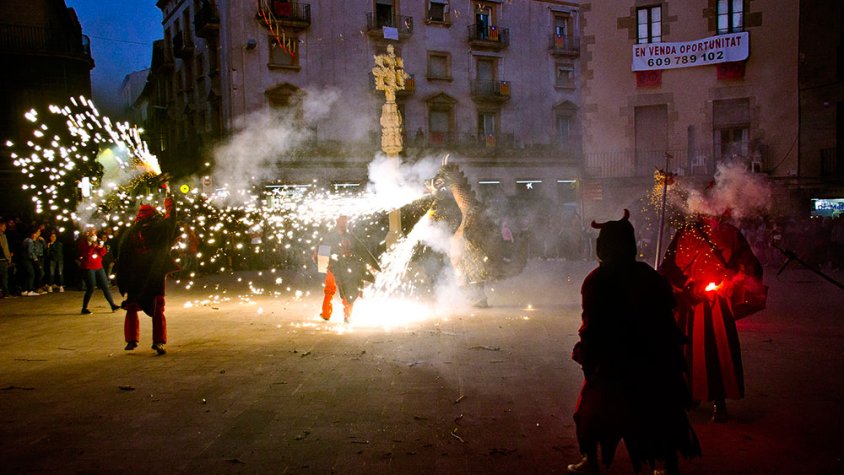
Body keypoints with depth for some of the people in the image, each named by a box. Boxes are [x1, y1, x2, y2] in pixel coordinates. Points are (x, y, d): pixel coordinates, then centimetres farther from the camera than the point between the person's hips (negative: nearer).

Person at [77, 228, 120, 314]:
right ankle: (84, 308, 7)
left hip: (98, 267, 5)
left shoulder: (97, 241, 11)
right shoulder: (83, 242, -4)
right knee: (90, 289, -5)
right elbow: (84, 254, -17)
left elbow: (103, 253, 6)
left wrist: (101, 247, -13)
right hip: (88, 268, -5)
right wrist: (92, 246, -24)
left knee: (105, 286, 4)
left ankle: (112, 305, 7)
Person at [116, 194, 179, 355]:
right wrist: (170, 201, 27)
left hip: (135, 279, 2)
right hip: (156, 277, -1)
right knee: (158, 310, 3)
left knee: (132, 308, 17)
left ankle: (132, 340, 15)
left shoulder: (129, 234, -1)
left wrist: (123, 282, 8)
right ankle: (158, 341, -7)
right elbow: (171, 219, 12)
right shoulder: (159, 230, -7)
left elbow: (122, 258, 2)